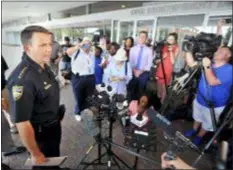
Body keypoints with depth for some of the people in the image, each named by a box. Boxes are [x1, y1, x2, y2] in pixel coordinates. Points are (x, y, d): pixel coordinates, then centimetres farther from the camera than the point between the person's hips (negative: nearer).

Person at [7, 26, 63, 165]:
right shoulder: (22, 79, -34)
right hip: (41, 133, -7)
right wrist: (36, 154, -19)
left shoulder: (44, 66, -5)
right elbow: (22, 123, -29)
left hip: (54, 126, 7)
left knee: (55, 159, 30)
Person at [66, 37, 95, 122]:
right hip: (78, 78, -4)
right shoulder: (77, 52, -5)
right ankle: (78, 112, 35)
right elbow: (68, 52, -26)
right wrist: (78, 46, -35)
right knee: (79, 97, 11)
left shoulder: (92, 55, 10)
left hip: (90, 78, 4)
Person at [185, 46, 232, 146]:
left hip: (214, 105, -5)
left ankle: (199, 136, 43)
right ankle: (194, 130, 52)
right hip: (199, 99, 5)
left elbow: (213, 82, -36)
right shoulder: (210, 63, -3)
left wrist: (207, 67, -36)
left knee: (207, 124, 18)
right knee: (197, 118, 28)